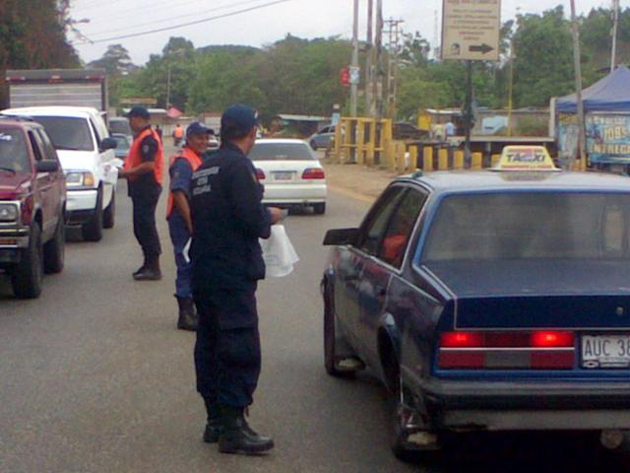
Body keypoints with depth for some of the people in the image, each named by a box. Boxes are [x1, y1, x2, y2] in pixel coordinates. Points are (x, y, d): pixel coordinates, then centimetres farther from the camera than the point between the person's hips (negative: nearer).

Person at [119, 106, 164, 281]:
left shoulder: (148, 139, -16)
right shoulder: (141, 137, 18)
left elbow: (149, 165, -25)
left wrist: (128, 172, -17)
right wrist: (127, 169, 13)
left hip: (147, 188, -11)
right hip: (141, 188, 11)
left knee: (146, 225, -9)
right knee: (141, 227, 15)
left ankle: (154, 268, -7)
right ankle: (149, 264, 22)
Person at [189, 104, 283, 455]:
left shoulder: (204, 169, 14)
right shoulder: (238, 166, -14)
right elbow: (252, 219, -21)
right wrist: (270, 217, 0)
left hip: (203, 270, 10)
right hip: (233, 273, -9)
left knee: (211, 346, 14)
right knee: (241, 350, -7)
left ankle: (216, 419, 22)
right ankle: (232, 426, -9)